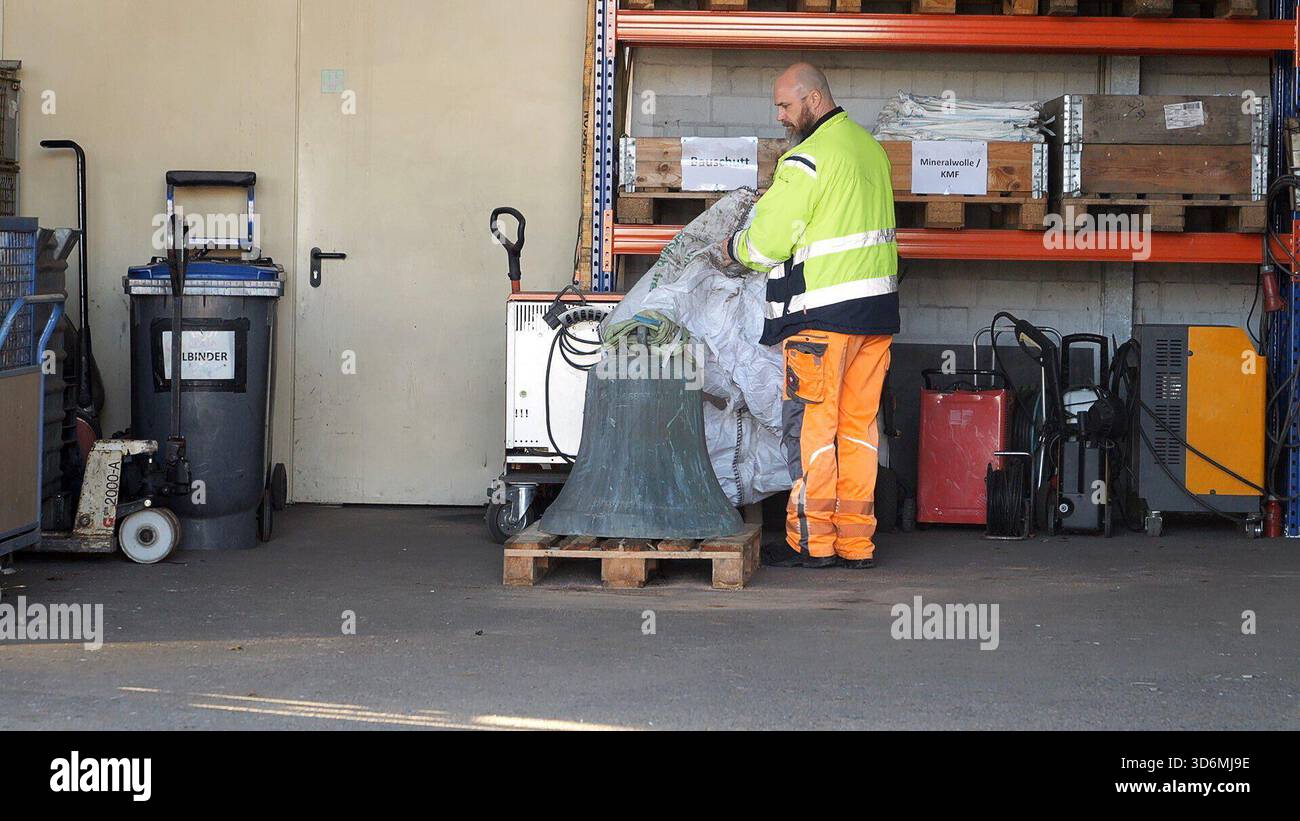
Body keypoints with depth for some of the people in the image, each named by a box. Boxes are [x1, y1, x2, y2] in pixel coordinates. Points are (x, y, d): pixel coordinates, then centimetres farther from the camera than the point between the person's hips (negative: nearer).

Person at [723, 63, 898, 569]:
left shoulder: (807, 159, -13)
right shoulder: (869, 146, 13)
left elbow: (767, 243, -13)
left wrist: (734, 248, 8)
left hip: (823, 311, -8)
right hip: (877, 305, 8)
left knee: (809, 423, -1)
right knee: (859, 424, 9)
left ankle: (812, 541, 1)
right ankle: (856, 541, 12)